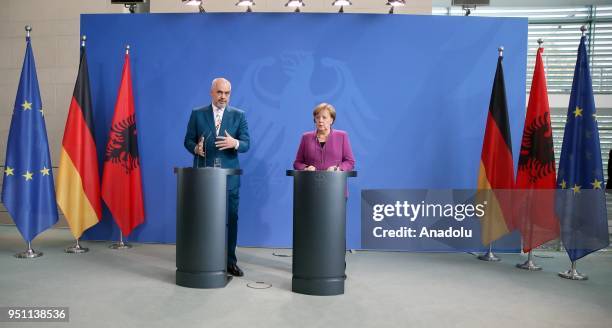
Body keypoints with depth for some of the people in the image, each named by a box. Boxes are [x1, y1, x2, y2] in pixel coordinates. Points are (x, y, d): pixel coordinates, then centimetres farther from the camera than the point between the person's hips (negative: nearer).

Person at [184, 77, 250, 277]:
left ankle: (230, 261, 15)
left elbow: (246, 144, 0)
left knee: (231, 219, 4)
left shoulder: (239, 115, 6)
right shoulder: (197, 114, 7)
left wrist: (235, 143, -22)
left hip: (229, 176, 0)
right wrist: (195, 148, -15)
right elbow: (188, 141, 7)